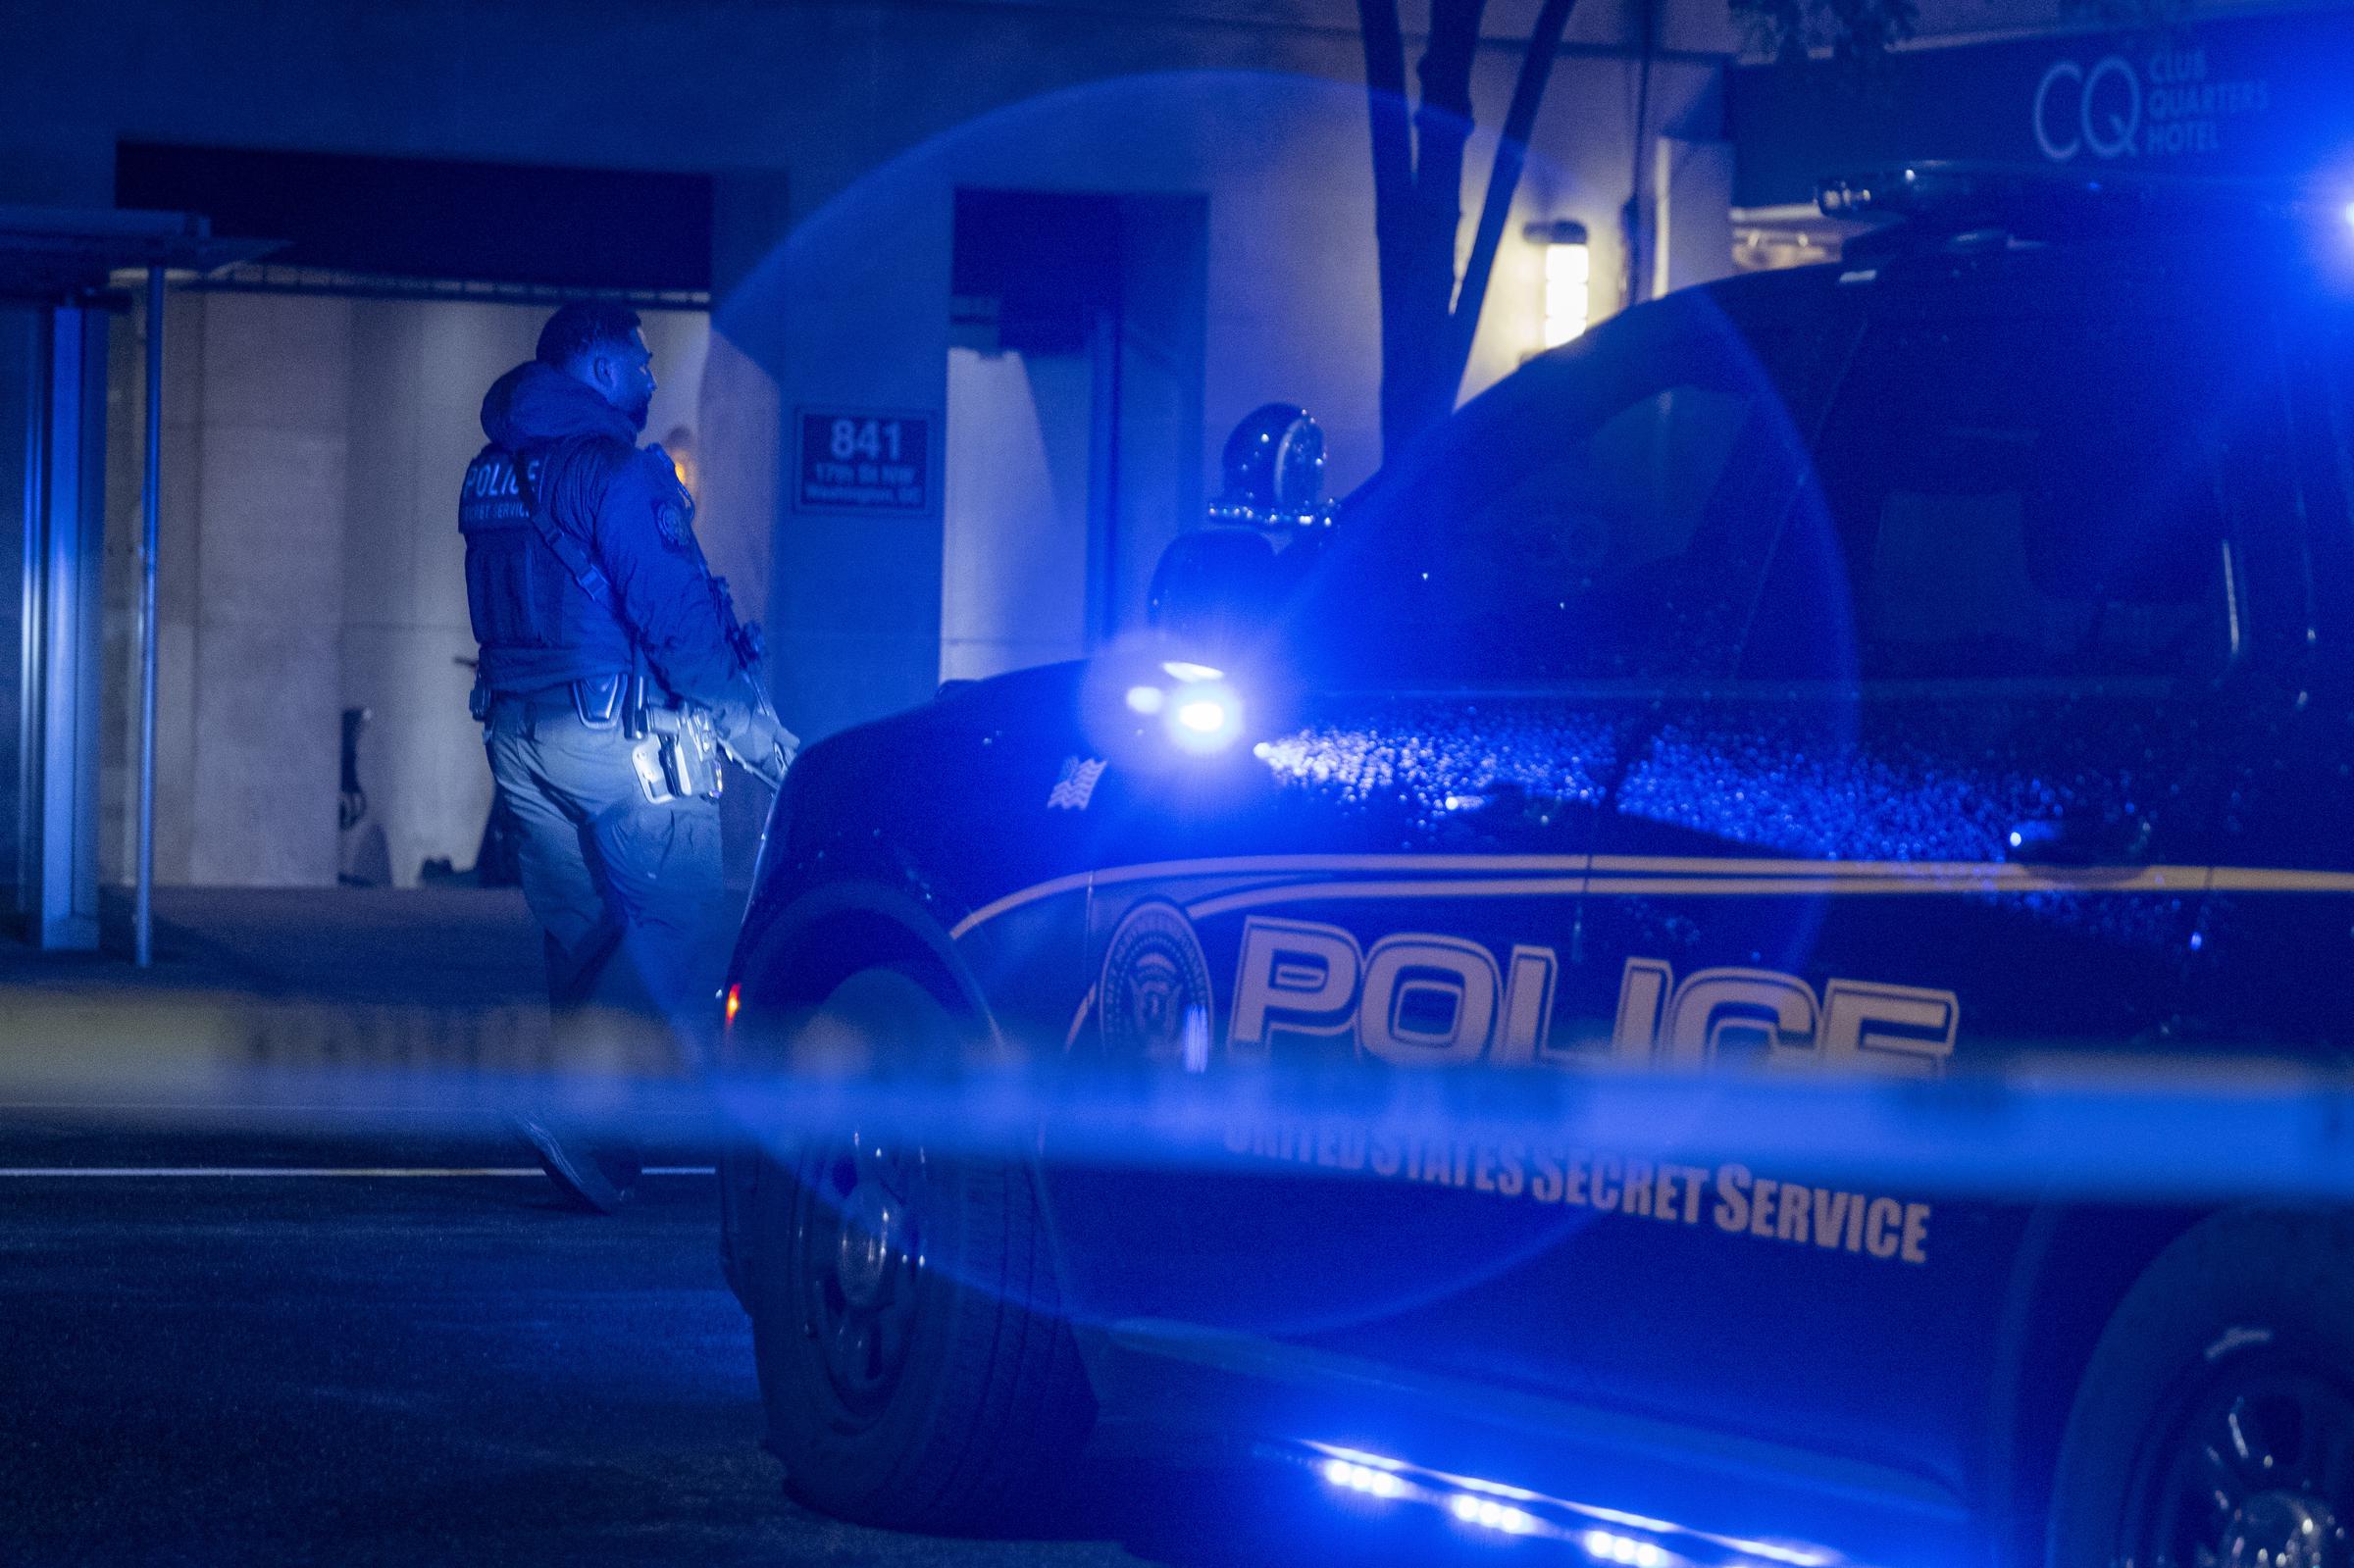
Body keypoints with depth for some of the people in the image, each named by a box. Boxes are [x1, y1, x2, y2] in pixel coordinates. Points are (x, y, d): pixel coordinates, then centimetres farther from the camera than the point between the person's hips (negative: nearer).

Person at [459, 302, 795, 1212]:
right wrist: (755, 729, -9)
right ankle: (583, 1118, -18)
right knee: (678, 932, -4)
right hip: (618, 730, -8)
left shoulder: (492, 474, 14)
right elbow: (675, 614, -15)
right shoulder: (613, 469, -12)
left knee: (582, 936, 12)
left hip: (516, 730, 8)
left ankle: (599, 1155, 12)